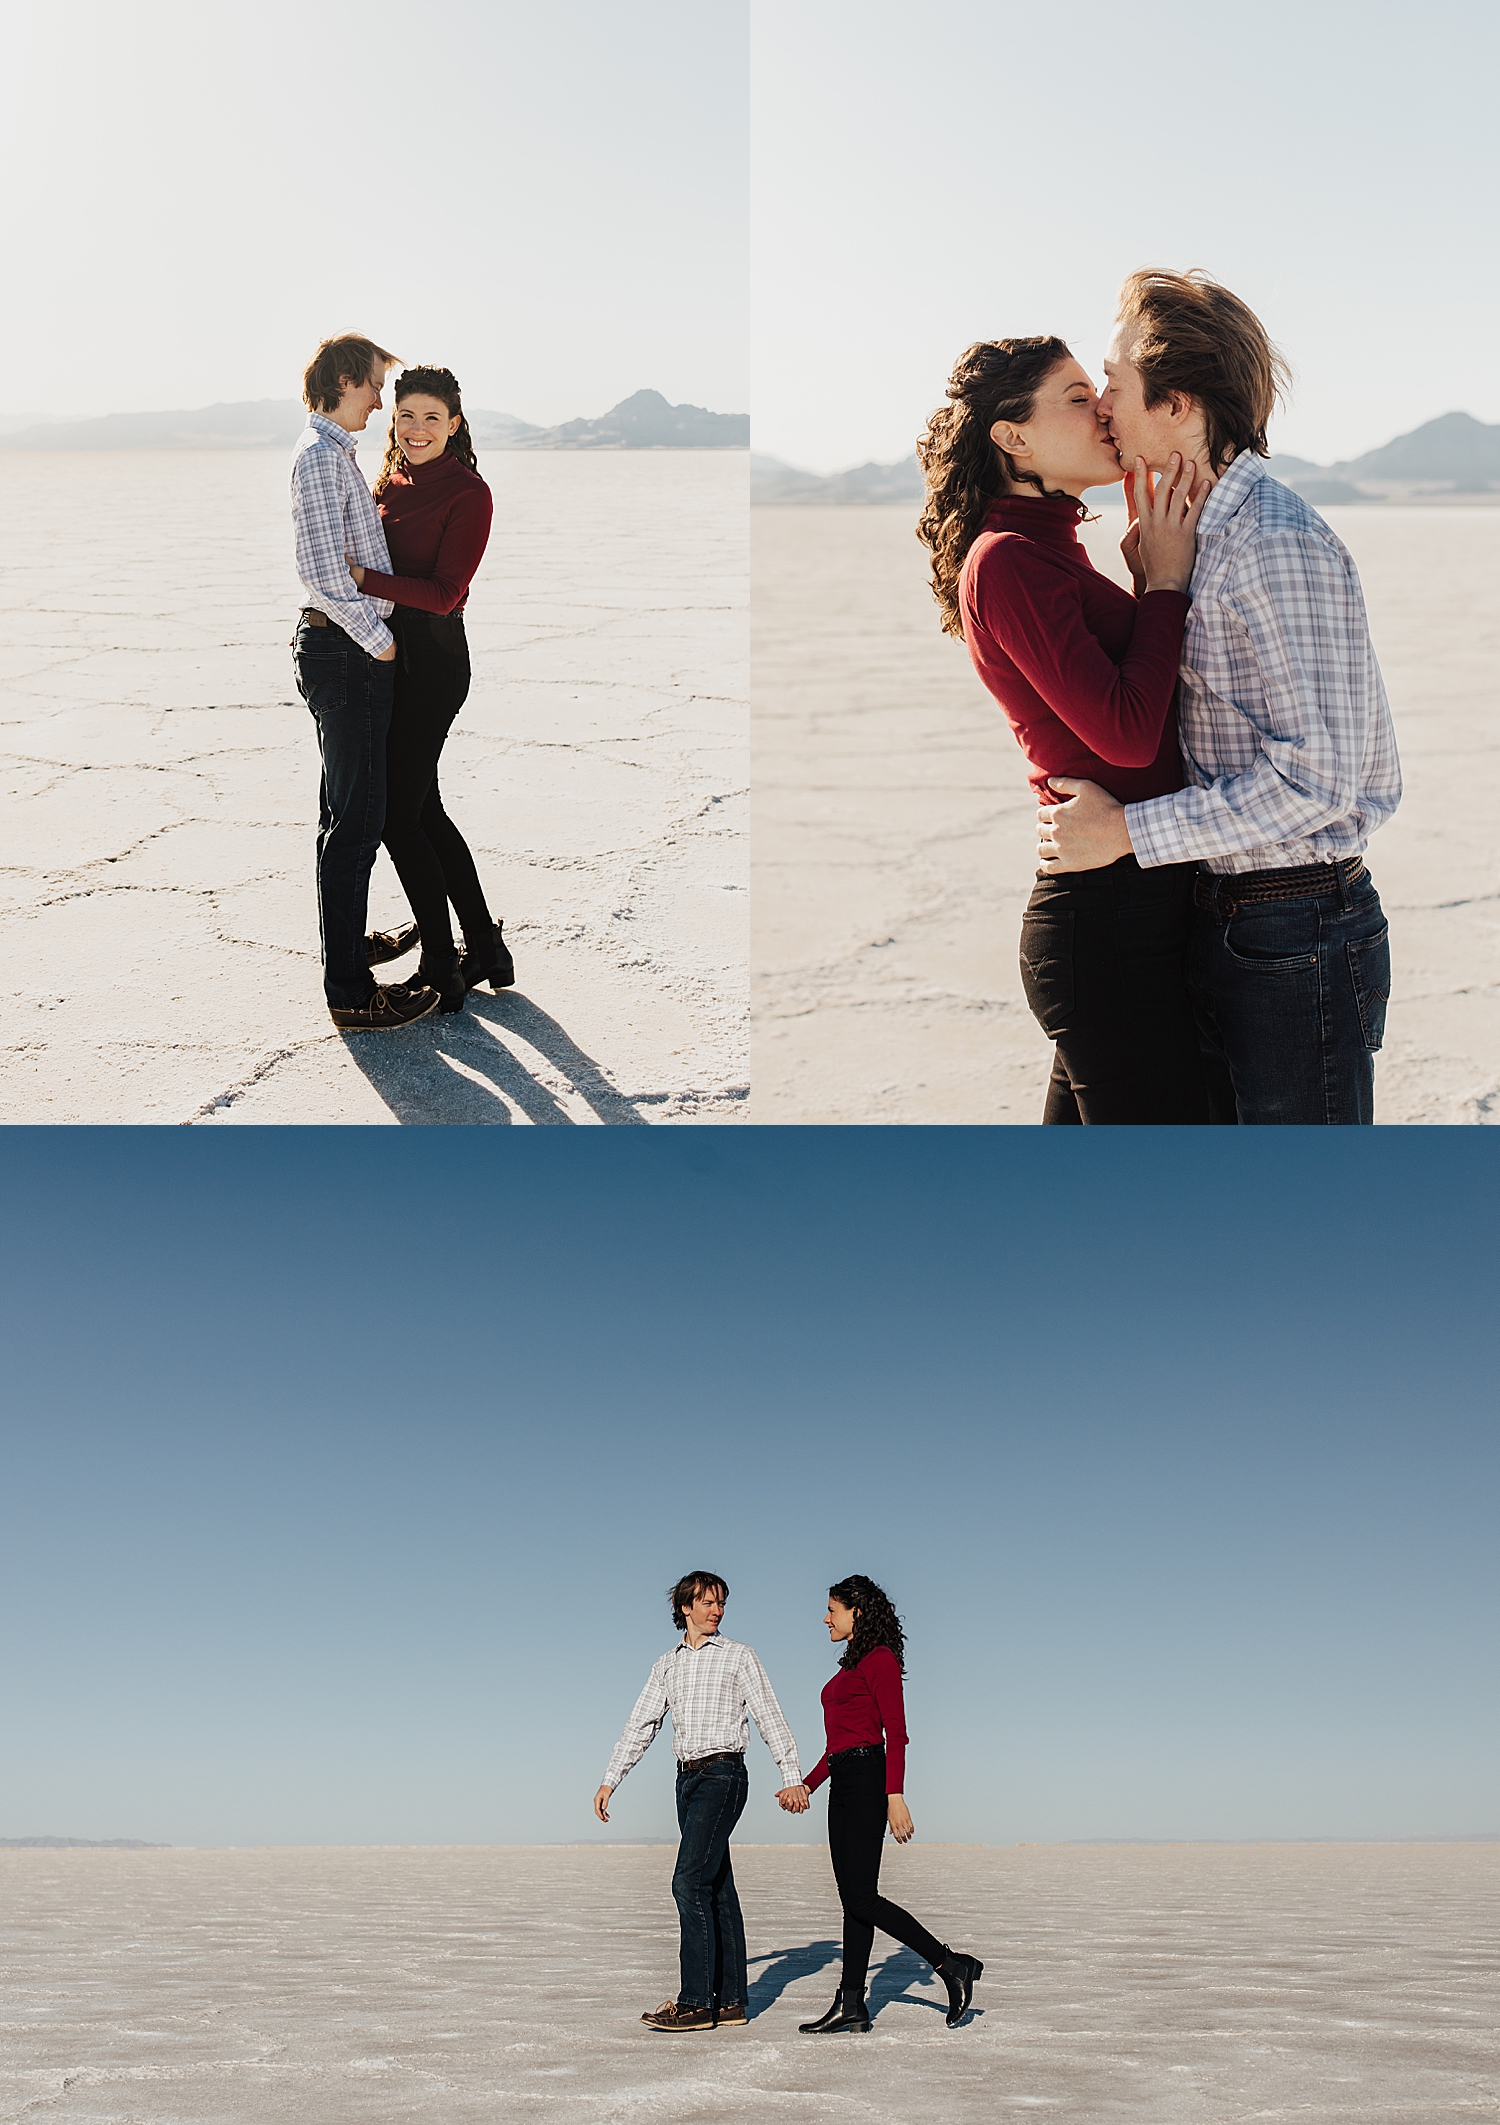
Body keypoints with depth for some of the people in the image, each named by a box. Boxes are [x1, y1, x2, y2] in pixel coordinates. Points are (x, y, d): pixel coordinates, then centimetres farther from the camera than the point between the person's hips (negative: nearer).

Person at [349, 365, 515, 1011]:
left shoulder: (467, 493, -11)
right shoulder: (391, 482, 12)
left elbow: (443, 592, -19)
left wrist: (366, 581, -28)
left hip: (431, 660, -8)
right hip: (386, 649, 8)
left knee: (398, 814, -5)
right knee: (421, 809, 13)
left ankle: (442, 970, 5)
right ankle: (484, 946, 23)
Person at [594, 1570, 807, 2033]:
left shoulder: (738, 1657, 2)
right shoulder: (667, 1665, 16)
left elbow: (769, 1717, -1)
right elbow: (640, 1727, 16)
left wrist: (792, 1777, -10)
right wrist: (610, 1781, 8)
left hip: (722, 1774, -5)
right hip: (687, 1778, 5)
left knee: (690, 1882, -15)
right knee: (717, 1888, 7)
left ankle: (696, 2001, -14)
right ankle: (730, 2002, 10)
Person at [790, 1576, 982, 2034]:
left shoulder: (880, 1659, -8)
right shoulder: (851, 1665, 19)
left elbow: (896, 1733, -15)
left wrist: (895, 1797, -22)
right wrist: (807, 1785, 21)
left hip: (867, 1781, -9)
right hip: (843, 1785, 9)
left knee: (861, 1898, -11)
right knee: (852, 1898, 6)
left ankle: (951, 1965, -2)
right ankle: (851, 2008, 7)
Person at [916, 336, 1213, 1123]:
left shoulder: (1049, 549, 17)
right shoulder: (1008, 561, -13)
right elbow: (1127, 733, -21)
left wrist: (1150, 580, 5)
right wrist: (1164, 582, -9)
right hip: (1110, 916, -10)